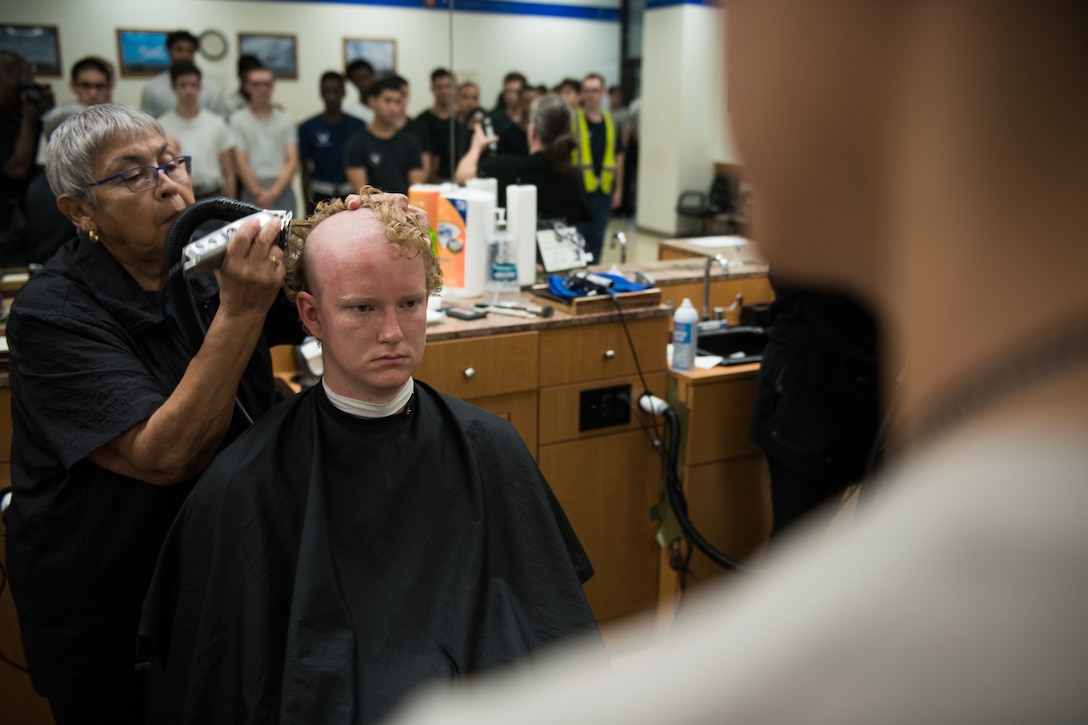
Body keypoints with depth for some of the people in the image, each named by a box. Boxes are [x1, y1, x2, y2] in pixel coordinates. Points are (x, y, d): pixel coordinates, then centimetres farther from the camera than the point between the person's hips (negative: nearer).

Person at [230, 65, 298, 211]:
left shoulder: (286, 120, 12)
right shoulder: (237, 120, 6)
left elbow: (292, 162, 5)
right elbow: (240, 162, 0)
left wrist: (274, 191, -7)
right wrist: (259, 193, -8)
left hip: (282, 189, 2)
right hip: (252, 191, -1)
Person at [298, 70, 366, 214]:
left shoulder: (358, 126, 6)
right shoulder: (308, 128, 6)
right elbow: (305, 169, 8)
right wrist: (308, 203, 3)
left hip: (351, 195, 0)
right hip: (321, 196, 0)